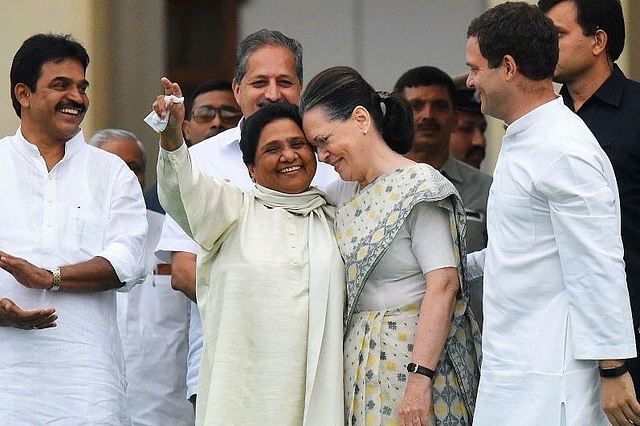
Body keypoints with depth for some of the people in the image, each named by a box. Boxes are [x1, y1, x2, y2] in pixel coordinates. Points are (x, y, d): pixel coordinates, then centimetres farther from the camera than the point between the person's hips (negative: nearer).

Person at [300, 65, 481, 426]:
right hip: (359, 358, 7)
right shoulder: (342, 194, 13)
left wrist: (420, 378, -23)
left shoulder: (418, 186, -11)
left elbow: (443, 286, -18)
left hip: (410, 356, -7)